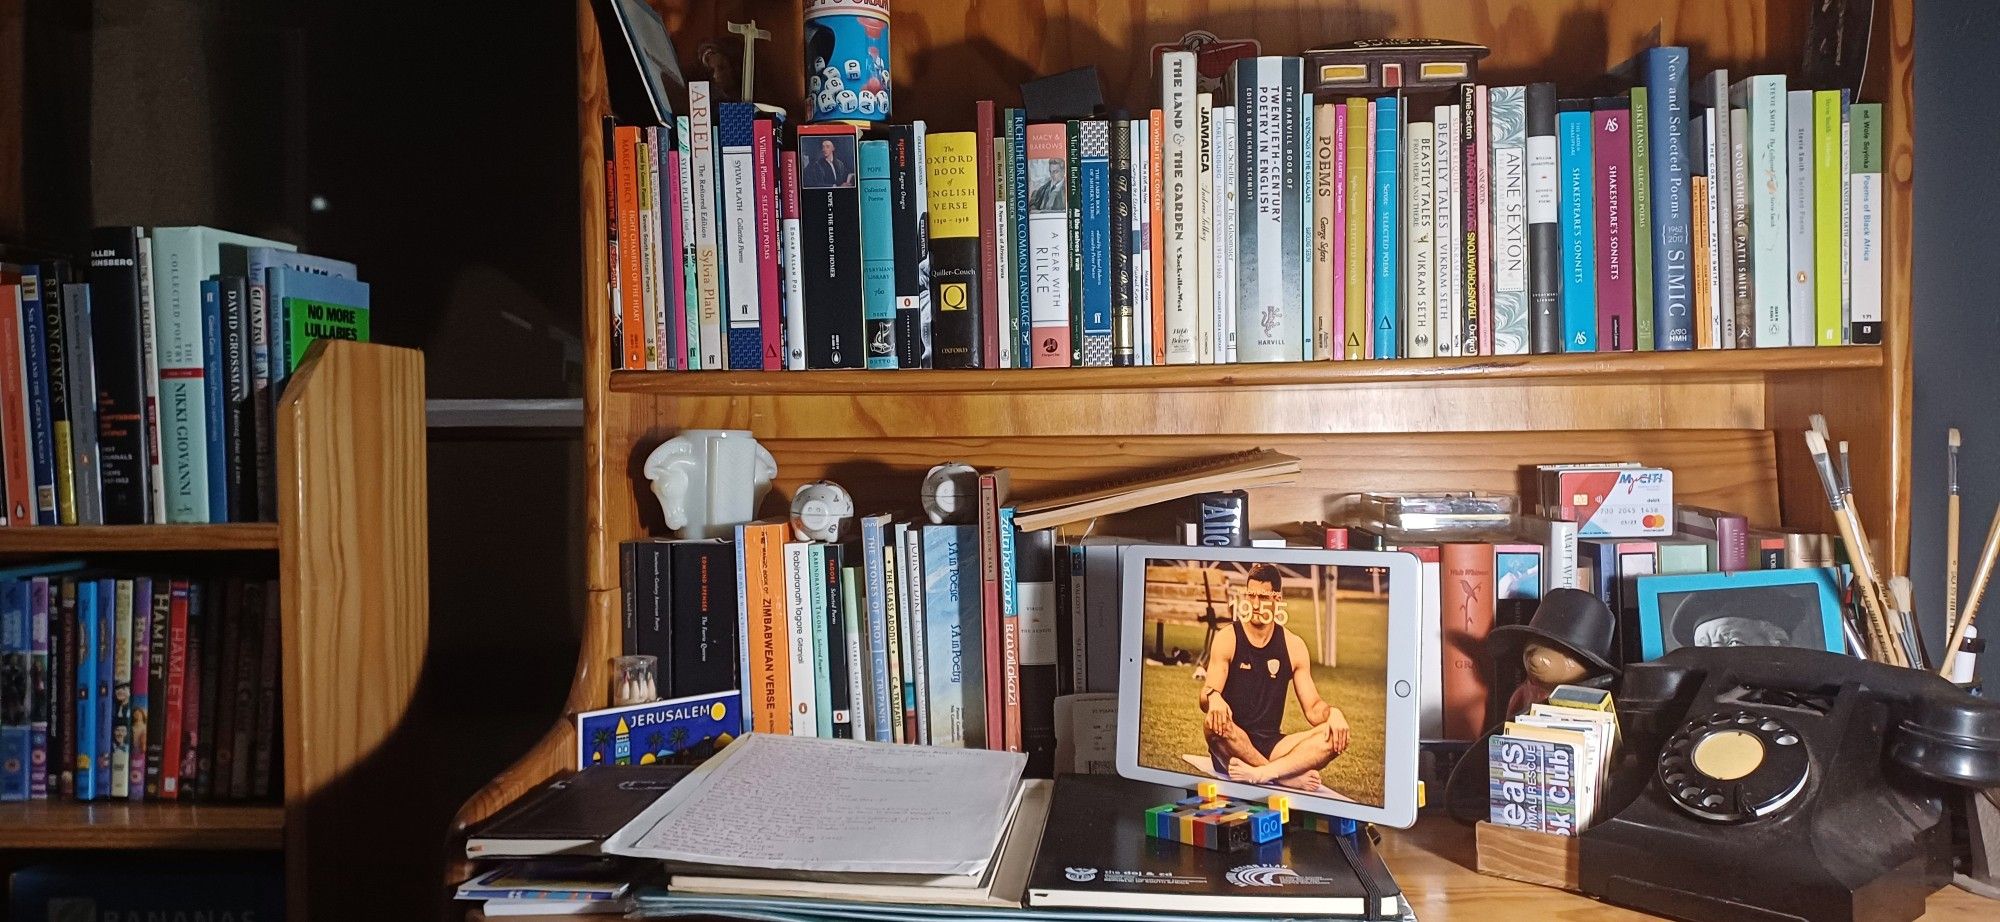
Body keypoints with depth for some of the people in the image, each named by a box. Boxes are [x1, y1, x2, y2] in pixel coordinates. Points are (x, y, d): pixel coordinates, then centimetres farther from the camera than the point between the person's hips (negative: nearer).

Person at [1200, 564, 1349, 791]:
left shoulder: (1293, 646, 7)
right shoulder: (1227, 639, -1)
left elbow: (1313, 709, 5)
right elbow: (1204, 701, -10)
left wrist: (1333, 713, -19)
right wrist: (1213, 697, -36)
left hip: (1271, 745, 3)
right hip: (1232, 745, -3)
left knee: (1335, 735, -22)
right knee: (1214, 721, -37)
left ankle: (1259, 773, -38)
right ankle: (1290, 776, -27)